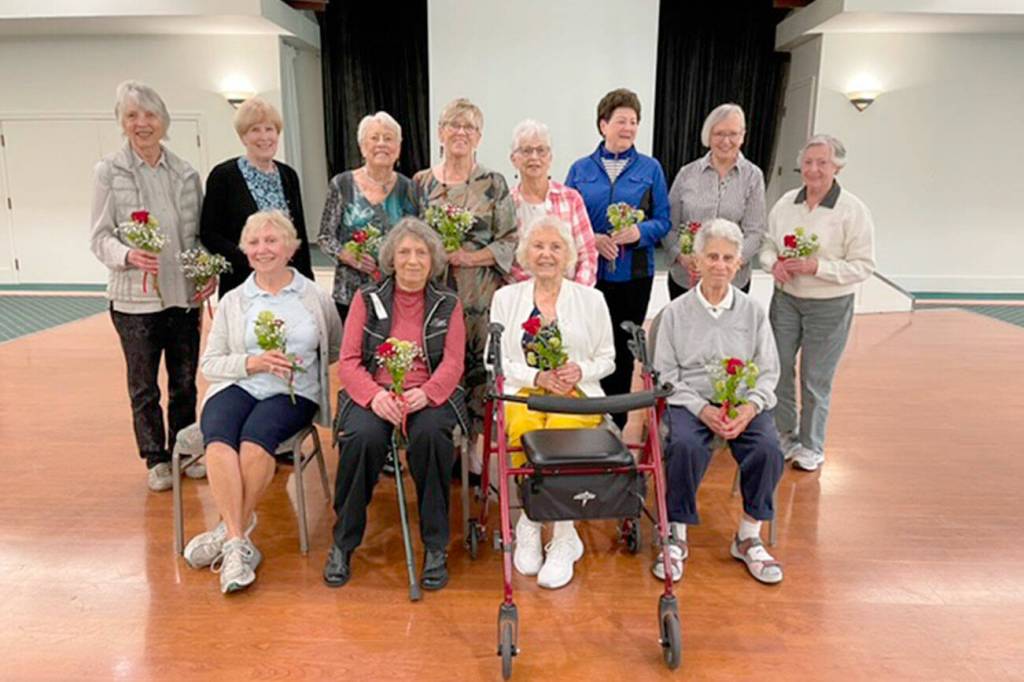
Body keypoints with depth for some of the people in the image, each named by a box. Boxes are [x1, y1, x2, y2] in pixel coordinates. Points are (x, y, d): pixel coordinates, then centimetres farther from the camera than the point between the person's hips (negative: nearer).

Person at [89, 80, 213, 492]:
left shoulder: (186, 174, 5)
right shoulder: (109, 172, -2)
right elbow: (99, 237, -3)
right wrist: (128, 255, -24)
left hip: (184, 296, 2)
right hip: (135, 297, -2)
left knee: (185, 383, 13)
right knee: (144, 387, 9)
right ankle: (156, 460, 25)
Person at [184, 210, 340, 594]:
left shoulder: (316, 298, 11)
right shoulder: (232, 301, 15)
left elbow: (336, 350, 17)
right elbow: (209, 365, 9)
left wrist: (299, 364, 3)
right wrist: (253, 362, -8)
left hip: (292, 394, -1)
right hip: (236, 386, 2)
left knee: (255, 441, -33)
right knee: (219, 442, -32)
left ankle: (229, 533, -16)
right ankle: (238, 543, -27)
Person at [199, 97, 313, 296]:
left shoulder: (288, 175, 11)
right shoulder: (223, 175, -2)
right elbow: (208, 234, -3)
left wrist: (308, 282, 9)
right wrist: (249, 257, -17)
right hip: (242, 286, -4)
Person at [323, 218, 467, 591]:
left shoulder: (448, 304, 10)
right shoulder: (367, 298, 9)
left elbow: (453, 364, 0)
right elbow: (348, 361, 2)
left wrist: (425, 393, -21)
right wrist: (375, 396, -18)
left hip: (429, 396, 0)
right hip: (373, 395, 0)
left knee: (430, 434, -33)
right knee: (363, 437, -32)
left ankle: (435, 546, -16)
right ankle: (343, 543, -10)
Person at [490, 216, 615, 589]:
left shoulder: (590, 298, 14)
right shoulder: (506, 297, 14)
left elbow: (607, 358, 14)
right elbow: (498, 361, 7)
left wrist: (580, 371, -8)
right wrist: (538, 376, -10)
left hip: (577, 392, 0)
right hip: (522, 390, 1)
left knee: (560, 432, -34)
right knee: (523, 429, -33)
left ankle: (531, 521, -13)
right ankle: (563, 535, -15)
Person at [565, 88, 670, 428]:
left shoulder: (650, 169, 5)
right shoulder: (580, 169, 6)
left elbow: (663, 220, 4)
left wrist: (640, 232, -17)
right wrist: (591, 239, -13)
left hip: (634, 275, 0)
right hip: (589, 273, 0)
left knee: (623, 351, 8)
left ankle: (616, 426, 22)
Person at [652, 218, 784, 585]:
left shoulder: (752, 311, 11)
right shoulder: (676, 312, 5)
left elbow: (768, 372, 8)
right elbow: (665, 373, 1)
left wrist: (749, 407, -13)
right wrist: (703, 409, -14)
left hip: (744, 403, 2)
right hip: (690, 401, -2)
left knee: (769, 448, -28)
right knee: (686, 446, -33)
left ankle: (749, 538, -5)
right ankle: (676, 537, -13)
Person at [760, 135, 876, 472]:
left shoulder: (854, 210, -11)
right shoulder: (786, 202, 2)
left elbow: (863, 265, -12)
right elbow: (767, 244, 10)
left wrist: (818, 266, -24)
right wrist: (774, 263, -12)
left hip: (829, 306, -4)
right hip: (785, 299, 4)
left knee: (816, 380, 6)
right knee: (778, 370, 11)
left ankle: (811, 446, 25)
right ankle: (784, 435, 30)